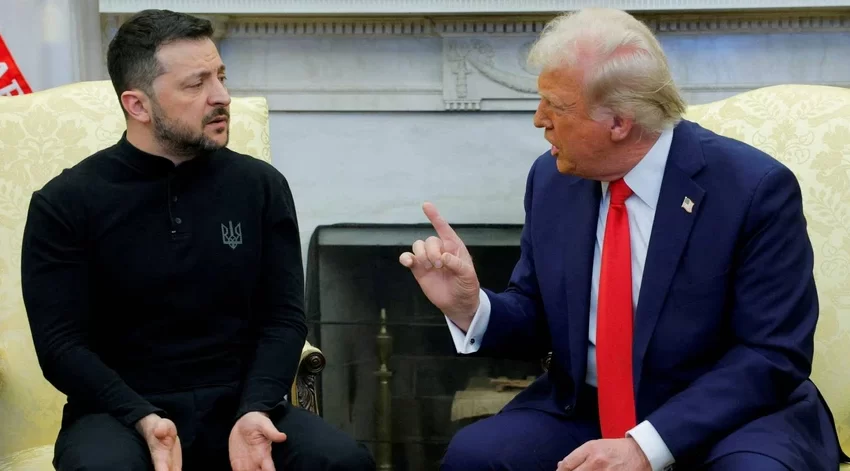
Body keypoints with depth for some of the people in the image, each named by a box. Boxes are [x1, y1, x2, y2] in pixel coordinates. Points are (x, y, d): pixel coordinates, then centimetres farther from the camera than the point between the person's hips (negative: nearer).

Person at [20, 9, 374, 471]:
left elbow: (283, 318, 4)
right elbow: (61, 344, -5)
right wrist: (144, 420, -21)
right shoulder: (65, 203, -2)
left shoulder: (261, 185, 5)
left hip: (237, 403, 2)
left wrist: (254, 412, -14)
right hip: (119, 412, -2)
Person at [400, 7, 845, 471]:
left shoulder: (754, 188, -15)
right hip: (582, 413, 4)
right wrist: (470, 308, -13)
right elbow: (537, 322, 9)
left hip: (728, 419, -3)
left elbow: (773, 355, -16)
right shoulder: (552, 178, 0)